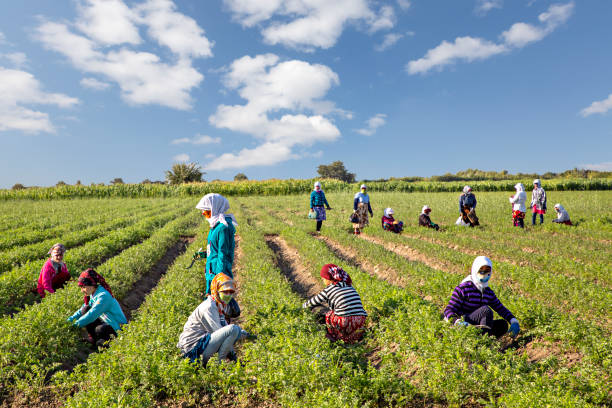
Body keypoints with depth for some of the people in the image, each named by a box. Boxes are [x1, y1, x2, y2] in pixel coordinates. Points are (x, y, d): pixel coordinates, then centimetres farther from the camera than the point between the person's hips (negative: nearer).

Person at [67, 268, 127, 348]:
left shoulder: (103, 296, -25)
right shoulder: (92, 294, 2)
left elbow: (92, 315, -29)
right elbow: (81, 311, 10)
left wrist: (75, 324, -24)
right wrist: (69, 320, -3)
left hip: (118, 327, -9)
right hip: (105, 321, 9)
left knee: (99, 330, -37)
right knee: (85, 309, -5)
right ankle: (93, 339, 3)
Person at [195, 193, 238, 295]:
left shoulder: (223, 227, -20)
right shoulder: (216, 224, 10)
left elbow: (223, 254, -20)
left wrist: (220, 276, -18)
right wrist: (204, 254, 13)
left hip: (219, 270, -10)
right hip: (211, 271, 10)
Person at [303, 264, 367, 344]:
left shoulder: (329, 289, 5)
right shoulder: (349, 285, 21)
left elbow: (315, 301, 17)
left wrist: (304, 305, 40)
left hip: (345, 321, -5)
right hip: (361, 320, 5)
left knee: (328, 315, 20)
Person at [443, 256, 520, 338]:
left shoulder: (489, 292, 12)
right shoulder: (463, 288, -10)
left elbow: (501, 309, 16)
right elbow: (448, 310, -14)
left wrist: (514, 321, -2)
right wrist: (459, 322, -32)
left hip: (476, 326, 7)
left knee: (503, 324, -11)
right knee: (486, 310, -26)